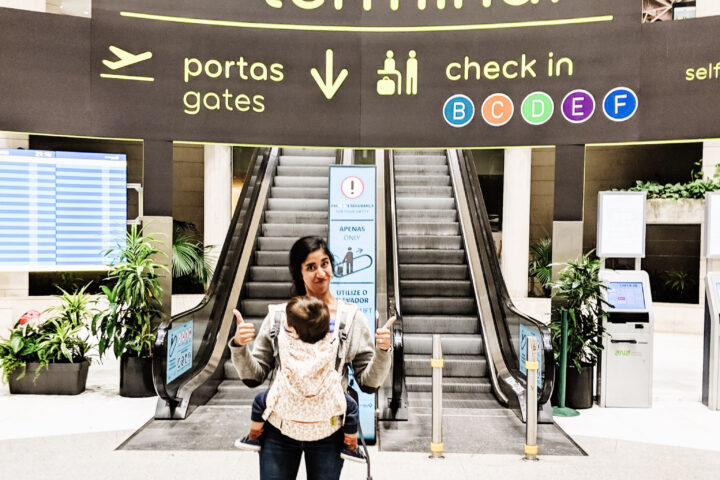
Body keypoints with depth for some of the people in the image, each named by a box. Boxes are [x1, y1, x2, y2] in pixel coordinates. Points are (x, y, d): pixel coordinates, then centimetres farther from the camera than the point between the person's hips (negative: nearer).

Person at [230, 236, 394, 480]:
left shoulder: (352, 317, -3)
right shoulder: (279, 315, -3)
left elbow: (368, 382, -2)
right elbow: (253, 376, 0)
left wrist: (382, 351, -18)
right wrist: (239, 346, -16)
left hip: (328, 433, 0)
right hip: (279, 430, 0)